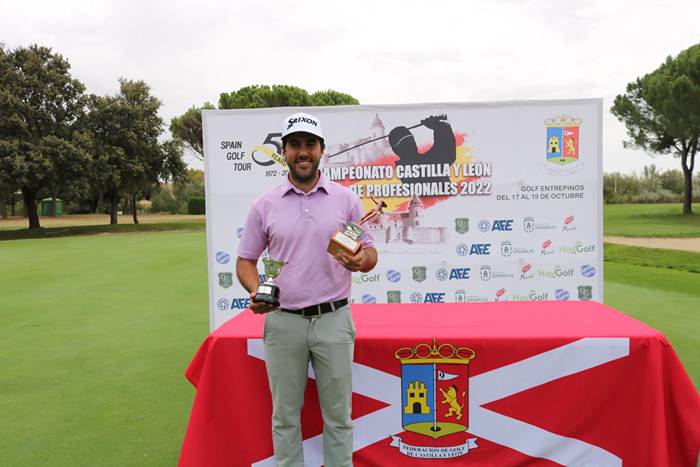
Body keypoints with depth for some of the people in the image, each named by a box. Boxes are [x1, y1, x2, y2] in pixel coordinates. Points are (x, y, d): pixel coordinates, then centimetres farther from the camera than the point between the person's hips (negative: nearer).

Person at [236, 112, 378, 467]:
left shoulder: (346, 199, 2)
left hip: (333, 319, 0)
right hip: (283, 321, 1)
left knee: (338, 414, 11)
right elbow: (245, 260, 7)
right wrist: (255, 291, -13)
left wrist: (361, 260, -18)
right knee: (285, 414, 13)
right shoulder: (265, 204, 3)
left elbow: (370, 253, 6)